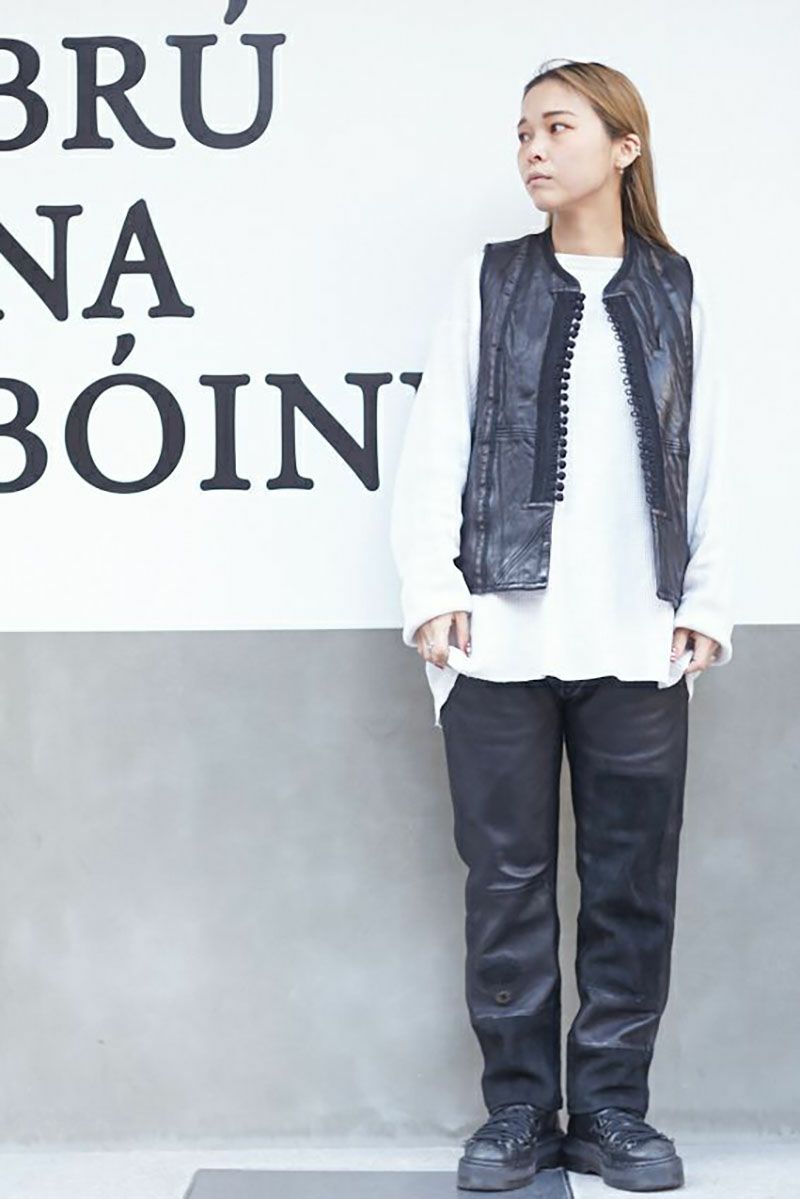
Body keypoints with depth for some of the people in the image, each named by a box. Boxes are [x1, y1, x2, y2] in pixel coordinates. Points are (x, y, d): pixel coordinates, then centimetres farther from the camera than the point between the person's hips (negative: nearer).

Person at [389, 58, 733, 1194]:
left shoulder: (676, 289, 11)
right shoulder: (490, 279, 9)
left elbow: (706, 461, 10)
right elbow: (433, 447, 4)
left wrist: (708, 603, 2)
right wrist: (430, 586, -6)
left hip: (639, 640, 1)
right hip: (500, 633, 0)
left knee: (633, 883, 5)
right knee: (508, 878, 4)